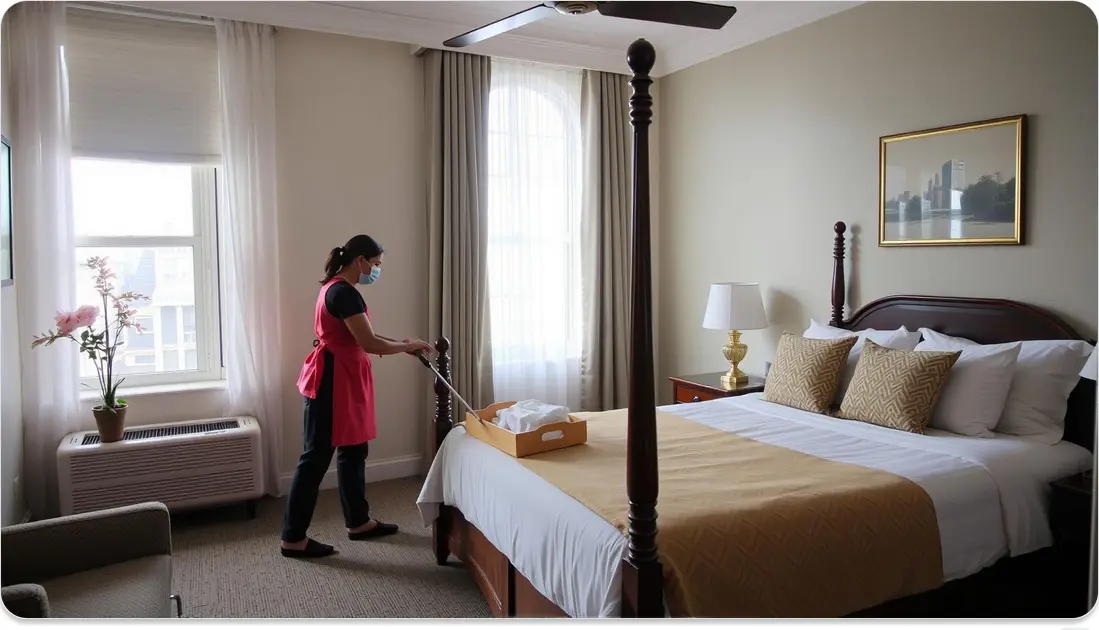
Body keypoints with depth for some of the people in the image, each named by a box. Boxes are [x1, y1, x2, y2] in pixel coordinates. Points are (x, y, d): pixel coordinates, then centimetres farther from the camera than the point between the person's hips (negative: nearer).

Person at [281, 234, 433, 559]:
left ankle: (358, 522, 28)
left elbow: (362, 336, 19)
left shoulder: (336, 288, 14)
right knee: (317, 456, -3)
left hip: (341, 379, 11)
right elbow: (369, 344, -21)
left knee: (353, 450, 16)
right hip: (331, 381, -11)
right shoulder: (344, 292, -19)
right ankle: (293, 538, 7)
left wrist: (401, 342, 12)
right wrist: (408, 346, -7)